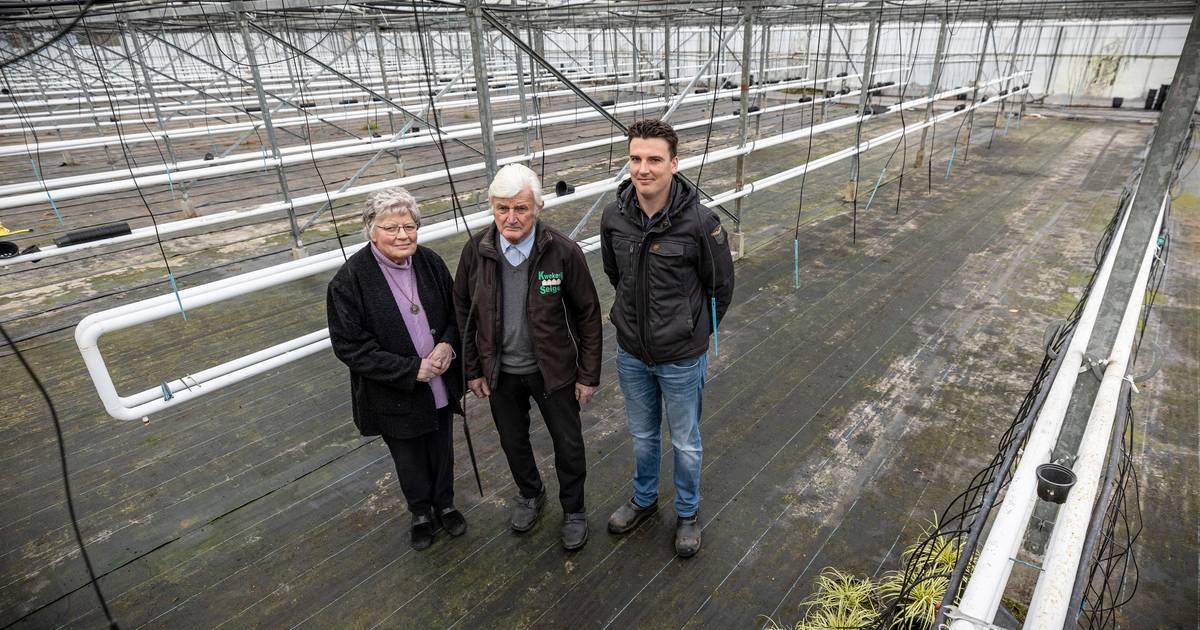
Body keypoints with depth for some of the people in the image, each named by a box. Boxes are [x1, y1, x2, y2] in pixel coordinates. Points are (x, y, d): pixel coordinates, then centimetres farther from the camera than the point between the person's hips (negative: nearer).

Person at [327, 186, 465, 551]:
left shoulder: (430, 262, -8)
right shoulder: (349, 281, -20)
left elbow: (455, 313, 4)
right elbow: (350, 347, -18)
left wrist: (447, 345, -17)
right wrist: (412, 370, -22)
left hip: (439, 383, 3)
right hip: (394, 395, -3)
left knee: (442, 451, 23)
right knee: (409, 460, 20)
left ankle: (445, 504, 50)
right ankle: (421, 512, 47)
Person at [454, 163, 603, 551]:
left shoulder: (563, 251, -19)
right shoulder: (476, 251, -11)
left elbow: (588, 315, -11)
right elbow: (464, 311, 1)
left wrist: (588, 374, -8)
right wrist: (472, 369, 3)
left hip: (553, 369, -2)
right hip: (500, 372, 3)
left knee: (568, 444, 13)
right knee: (512, 440, 22)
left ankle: (574, 510, 40)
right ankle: (529, 494, 51)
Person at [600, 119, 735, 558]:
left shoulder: (699, 221, -22)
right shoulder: (614, 217, -9)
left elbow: (721, 286, -6)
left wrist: (695, 329, 6)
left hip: (681, 357, -3)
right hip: (631, 353, 4)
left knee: (685, 443, 17)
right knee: (643, 435, 24)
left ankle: (687, 513, 43)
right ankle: (644, 499, 49)